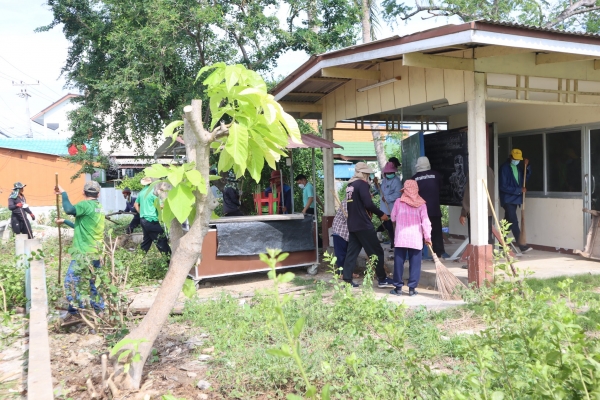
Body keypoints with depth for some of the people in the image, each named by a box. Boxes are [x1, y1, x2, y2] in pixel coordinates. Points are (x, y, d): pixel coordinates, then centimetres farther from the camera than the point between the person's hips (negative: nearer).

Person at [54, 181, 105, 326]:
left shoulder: (86, 204, -10)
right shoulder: (99, 207, 16)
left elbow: (69, 209, -30)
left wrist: (63, 193, -15)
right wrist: (64, 221, 35)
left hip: (84, 253, -9)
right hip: (95, 252, 9)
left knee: (71, 281, -5)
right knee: (94, 283, 14)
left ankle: (75, 313, -6)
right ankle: (99, 311, 18)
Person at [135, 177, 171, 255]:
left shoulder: (142, 192, 12)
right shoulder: (153, 191, -13)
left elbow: (136, 205, 21)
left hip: (143, 220, 9)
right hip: (151, 220, -9)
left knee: (147, 239, 19)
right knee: (162, 239, -7)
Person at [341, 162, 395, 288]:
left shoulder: (350, 185, 14)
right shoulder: (363, 184, -11)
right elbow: (368, 204, -20)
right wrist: (381, 214, -7)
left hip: (352, 224, 8)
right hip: (363, 224, -8)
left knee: (351, 252, 8)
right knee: (376, 252, 1)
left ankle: (347, 280, 6)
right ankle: (382, 279, 7)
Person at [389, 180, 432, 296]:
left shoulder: (398, 202, 0)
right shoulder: (421, 204, 1)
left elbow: (393, 218, 8)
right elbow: (425, 221, -2)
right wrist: (427, 237, 5)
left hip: (400, 238, 0)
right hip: (416, 239, 0)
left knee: (399, 263, 7)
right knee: (414, 264, 6)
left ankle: (398, 287, 12)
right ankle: (412, 288, 7)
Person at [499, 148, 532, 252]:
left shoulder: (517, 167, 11)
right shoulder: (504, 168, -13)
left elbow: (525, 178, 16)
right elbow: (503, 186, -18)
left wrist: (526, 166, 3)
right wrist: (519, 190, -18)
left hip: (515, 199, 8)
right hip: (507, 199, -8)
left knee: (508, 222, 13)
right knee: (514, 222, -9)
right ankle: (522, 246, -10)